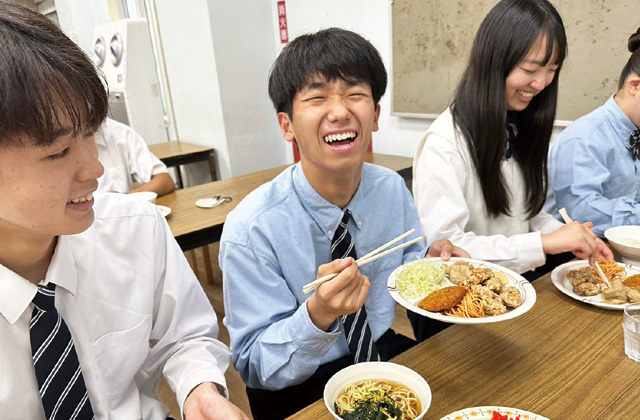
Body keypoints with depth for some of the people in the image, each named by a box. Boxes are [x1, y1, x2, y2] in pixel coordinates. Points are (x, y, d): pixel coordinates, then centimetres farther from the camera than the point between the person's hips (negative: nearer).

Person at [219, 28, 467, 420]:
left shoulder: (392, 188, -9)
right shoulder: (251, 229, -23)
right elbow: (255, 368, -17)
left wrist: (431, 261, -16)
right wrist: (318, 314, -34)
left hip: (383, 353, 4)